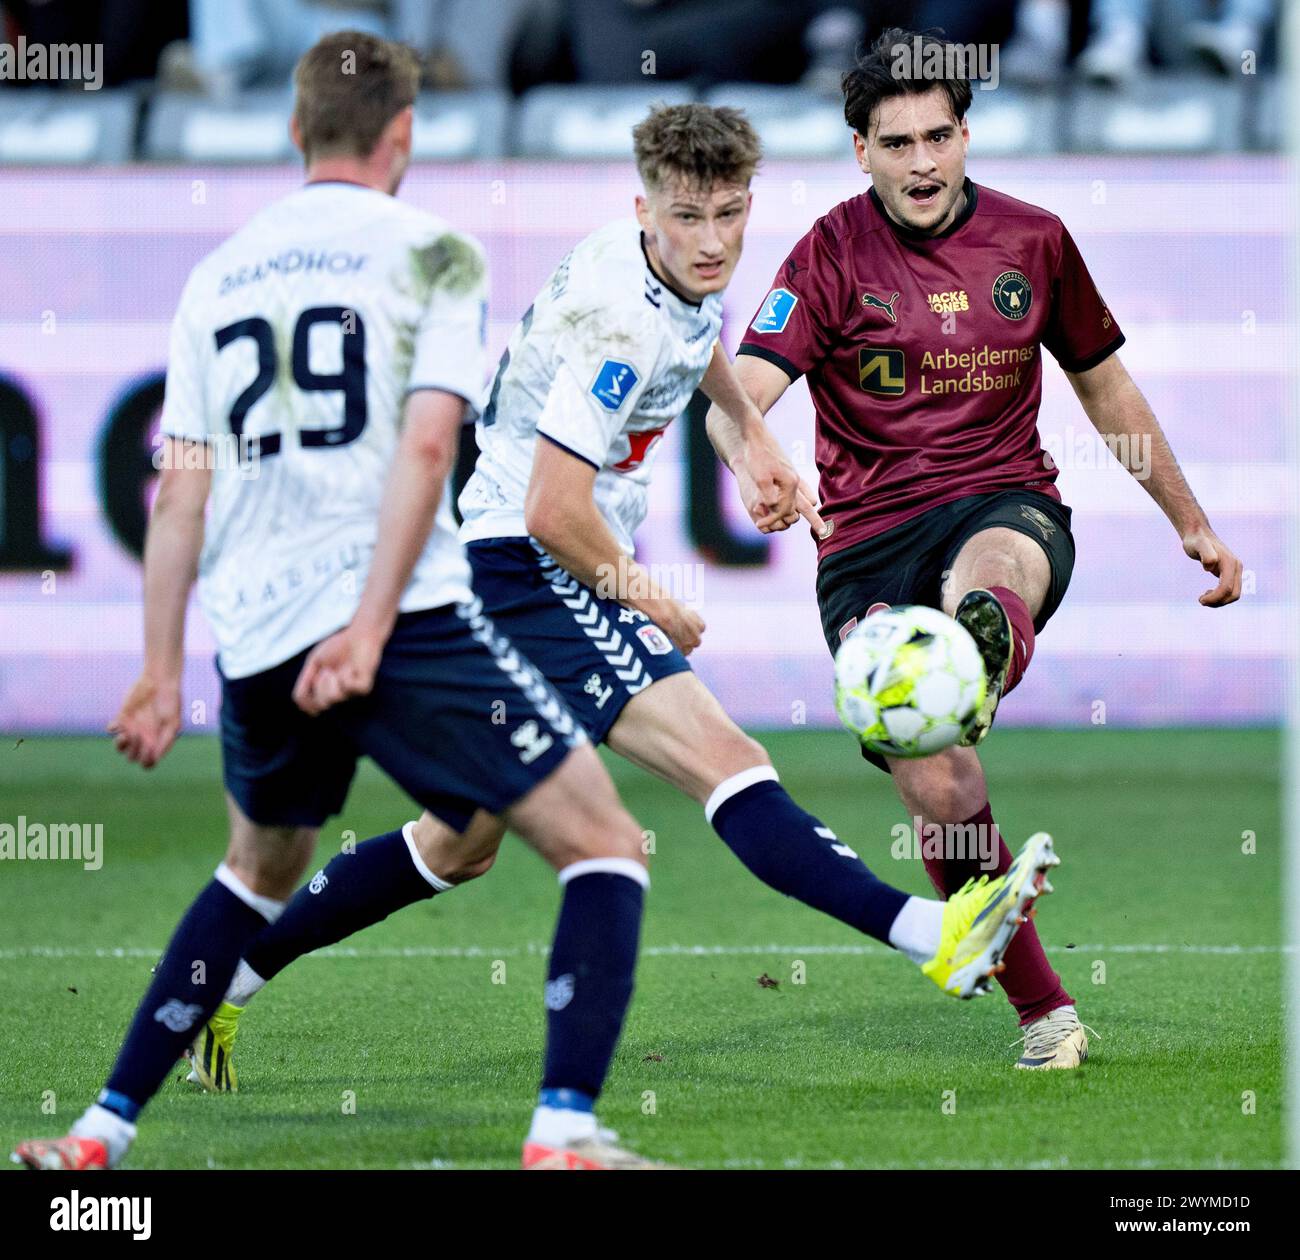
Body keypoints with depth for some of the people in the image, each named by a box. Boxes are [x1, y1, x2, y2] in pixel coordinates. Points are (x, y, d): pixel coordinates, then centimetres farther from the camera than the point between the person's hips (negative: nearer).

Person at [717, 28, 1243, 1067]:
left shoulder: (1031, 241, 9)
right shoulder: (833, 254, -1)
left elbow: (1105, 386, 23)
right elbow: (740, 397, -15)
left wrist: (1193, 523, 25)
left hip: (1006, 503, 0)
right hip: (869, 542, 0)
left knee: (990, 571, -40)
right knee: (935, 788, -13)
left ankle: (983, 662, -77)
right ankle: (1045, 1010, 2)